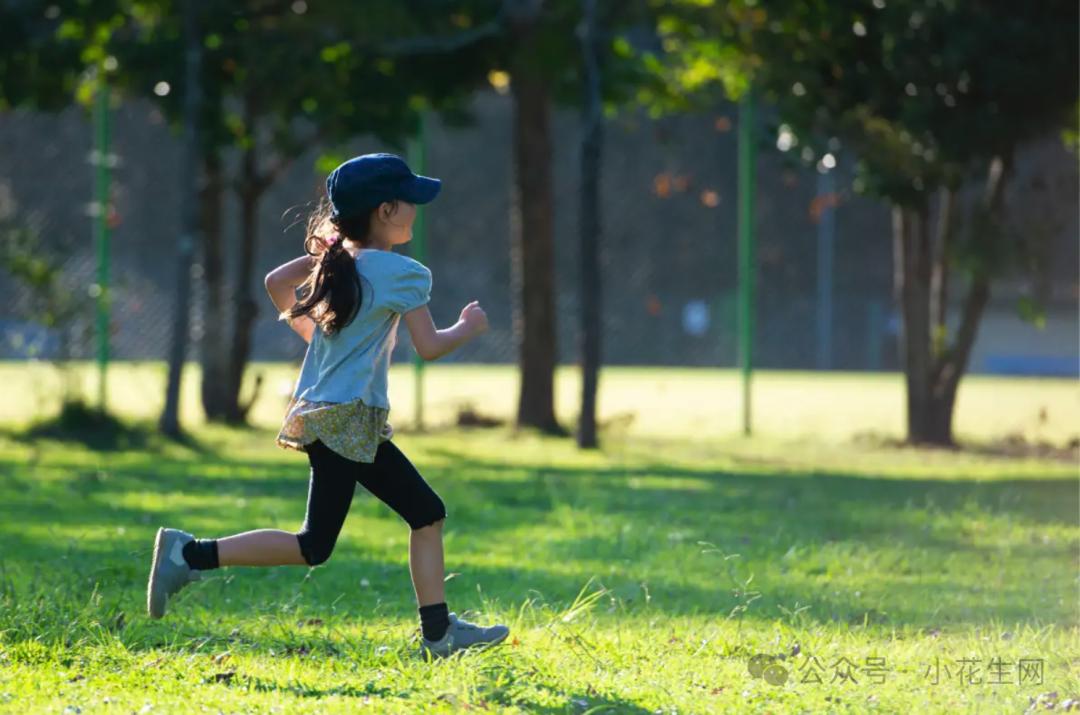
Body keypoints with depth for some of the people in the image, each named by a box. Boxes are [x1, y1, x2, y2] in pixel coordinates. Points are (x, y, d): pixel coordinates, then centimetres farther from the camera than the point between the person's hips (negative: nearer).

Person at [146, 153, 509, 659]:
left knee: (426, 513, 11)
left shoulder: (337, 258, 9)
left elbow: (276, 282, 14)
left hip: (319, 411, 10)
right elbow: (429, 347, -13)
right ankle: (192, 554, -7)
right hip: (348, 419, -10)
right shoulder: (404, 273, -13)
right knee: (313, 547, -5)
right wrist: (469, 327, 6)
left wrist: (308, 330, 24)